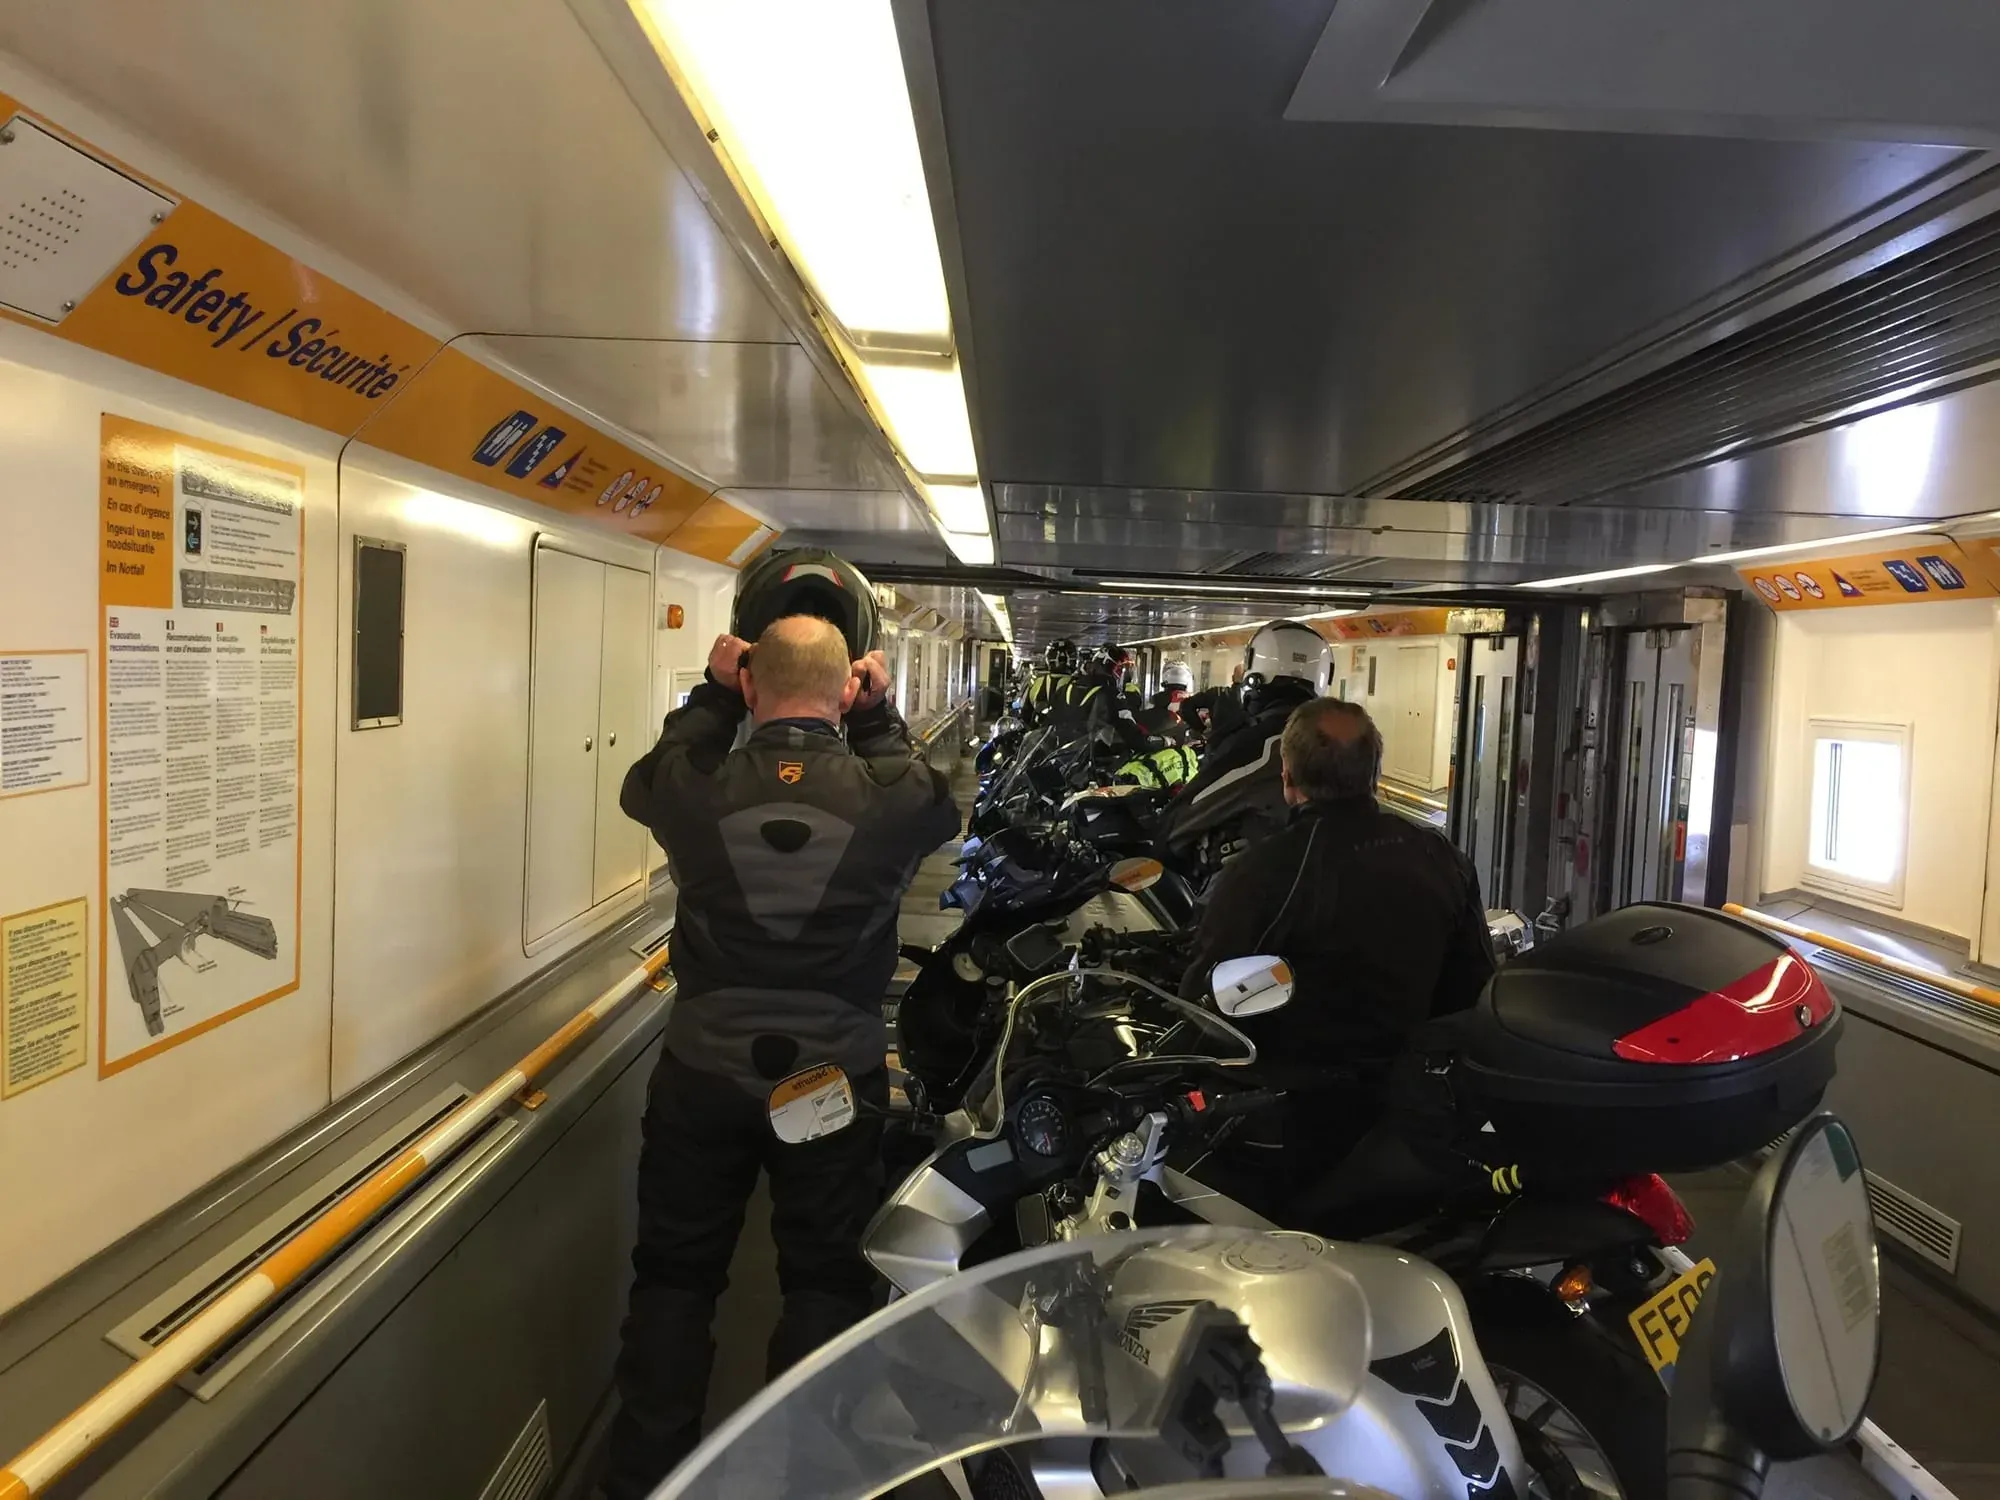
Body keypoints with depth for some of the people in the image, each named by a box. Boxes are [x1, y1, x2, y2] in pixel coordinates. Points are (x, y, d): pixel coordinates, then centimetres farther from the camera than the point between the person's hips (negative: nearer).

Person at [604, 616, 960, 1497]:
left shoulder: (694, 788, -15)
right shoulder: (893, 795, -17)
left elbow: (647, 779, 10)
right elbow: (937, 803, 7)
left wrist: (712, 696, 14)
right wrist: (879, 717, 11)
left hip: (704, 1070, 1)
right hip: (838, 1074, 0)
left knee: (675, 1276, 18)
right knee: (825, 1283, 17)